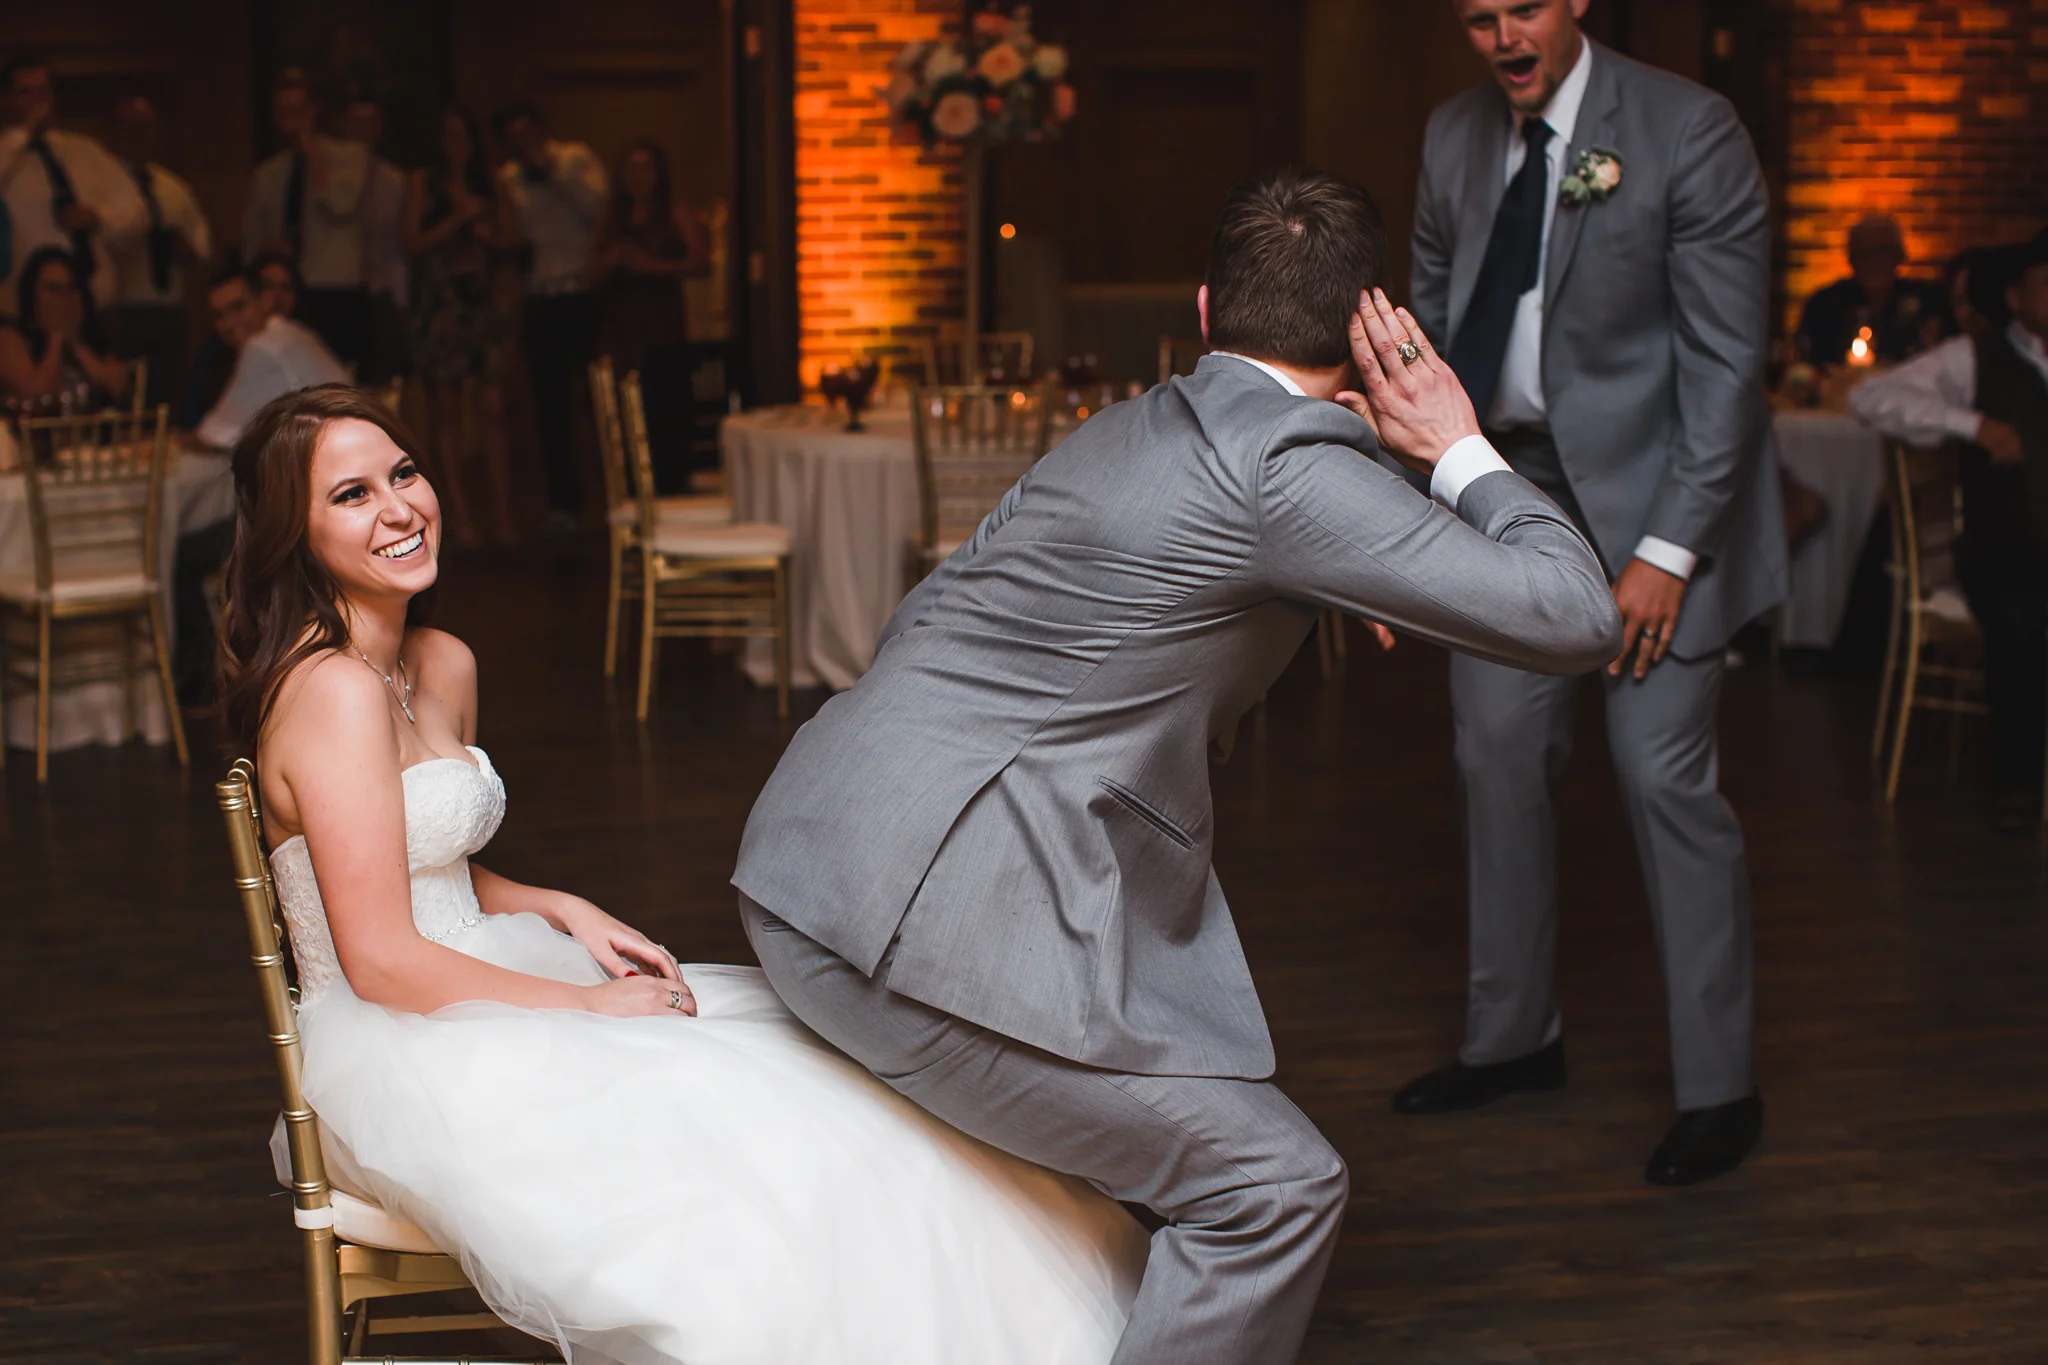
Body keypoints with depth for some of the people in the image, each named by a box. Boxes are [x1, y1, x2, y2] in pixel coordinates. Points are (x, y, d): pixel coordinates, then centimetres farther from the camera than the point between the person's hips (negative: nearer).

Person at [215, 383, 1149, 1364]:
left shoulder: (443, 666, 10)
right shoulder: (333, 690, -18)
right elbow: (382, 961, -20)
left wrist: (567, 914, 3)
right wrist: (587, 1006, -14)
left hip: (468, 988, 9)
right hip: (396, 1056, -9)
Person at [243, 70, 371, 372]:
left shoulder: (351, 156, 6)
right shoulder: (267, 175, 18)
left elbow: (340, 206, -13)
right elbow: (251, 243, 22)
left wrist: (311, 150, -5)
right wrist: (266, 248, -2)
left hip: (337, 297, -3)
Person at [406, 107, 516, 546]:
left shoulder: (488, 185, 15)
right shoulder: (424, 183, 7)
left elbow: (507, 238, 17)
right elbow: (413, 242, -1)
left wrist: (489, 234, -4)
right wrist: (458, 221, -10)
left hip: (483, 304, 2)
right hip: (440, 307, -2)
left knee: (493, 411, -5)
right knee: (447, 415, -2)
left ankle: (503, 516, -5)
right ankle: (461, 519, -1)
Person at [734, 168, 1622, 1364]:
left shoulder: (1125, 428, 15)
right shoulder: (1289, 469, -11)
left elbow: (924, 617, 23)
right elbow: (1579, 618, -11)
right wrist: (1460, 450, 2)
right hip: (915, 922, -10)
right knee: (1277, 1187, -5)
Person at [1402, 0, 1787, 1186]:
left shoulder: (1688, 133, -14)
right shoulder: (1456, 135, 4)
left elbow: (1726, 360, -15)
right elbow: (1432, 314, 12)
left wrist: (1667, 551, -18)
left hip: (1651, 494, -6)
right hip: (1508, 486, 6)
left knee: (1665, 776, -6)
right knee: (1499, 758, 10)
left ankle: (1720, 1089, 5)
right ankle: (1515, 1037, 26)